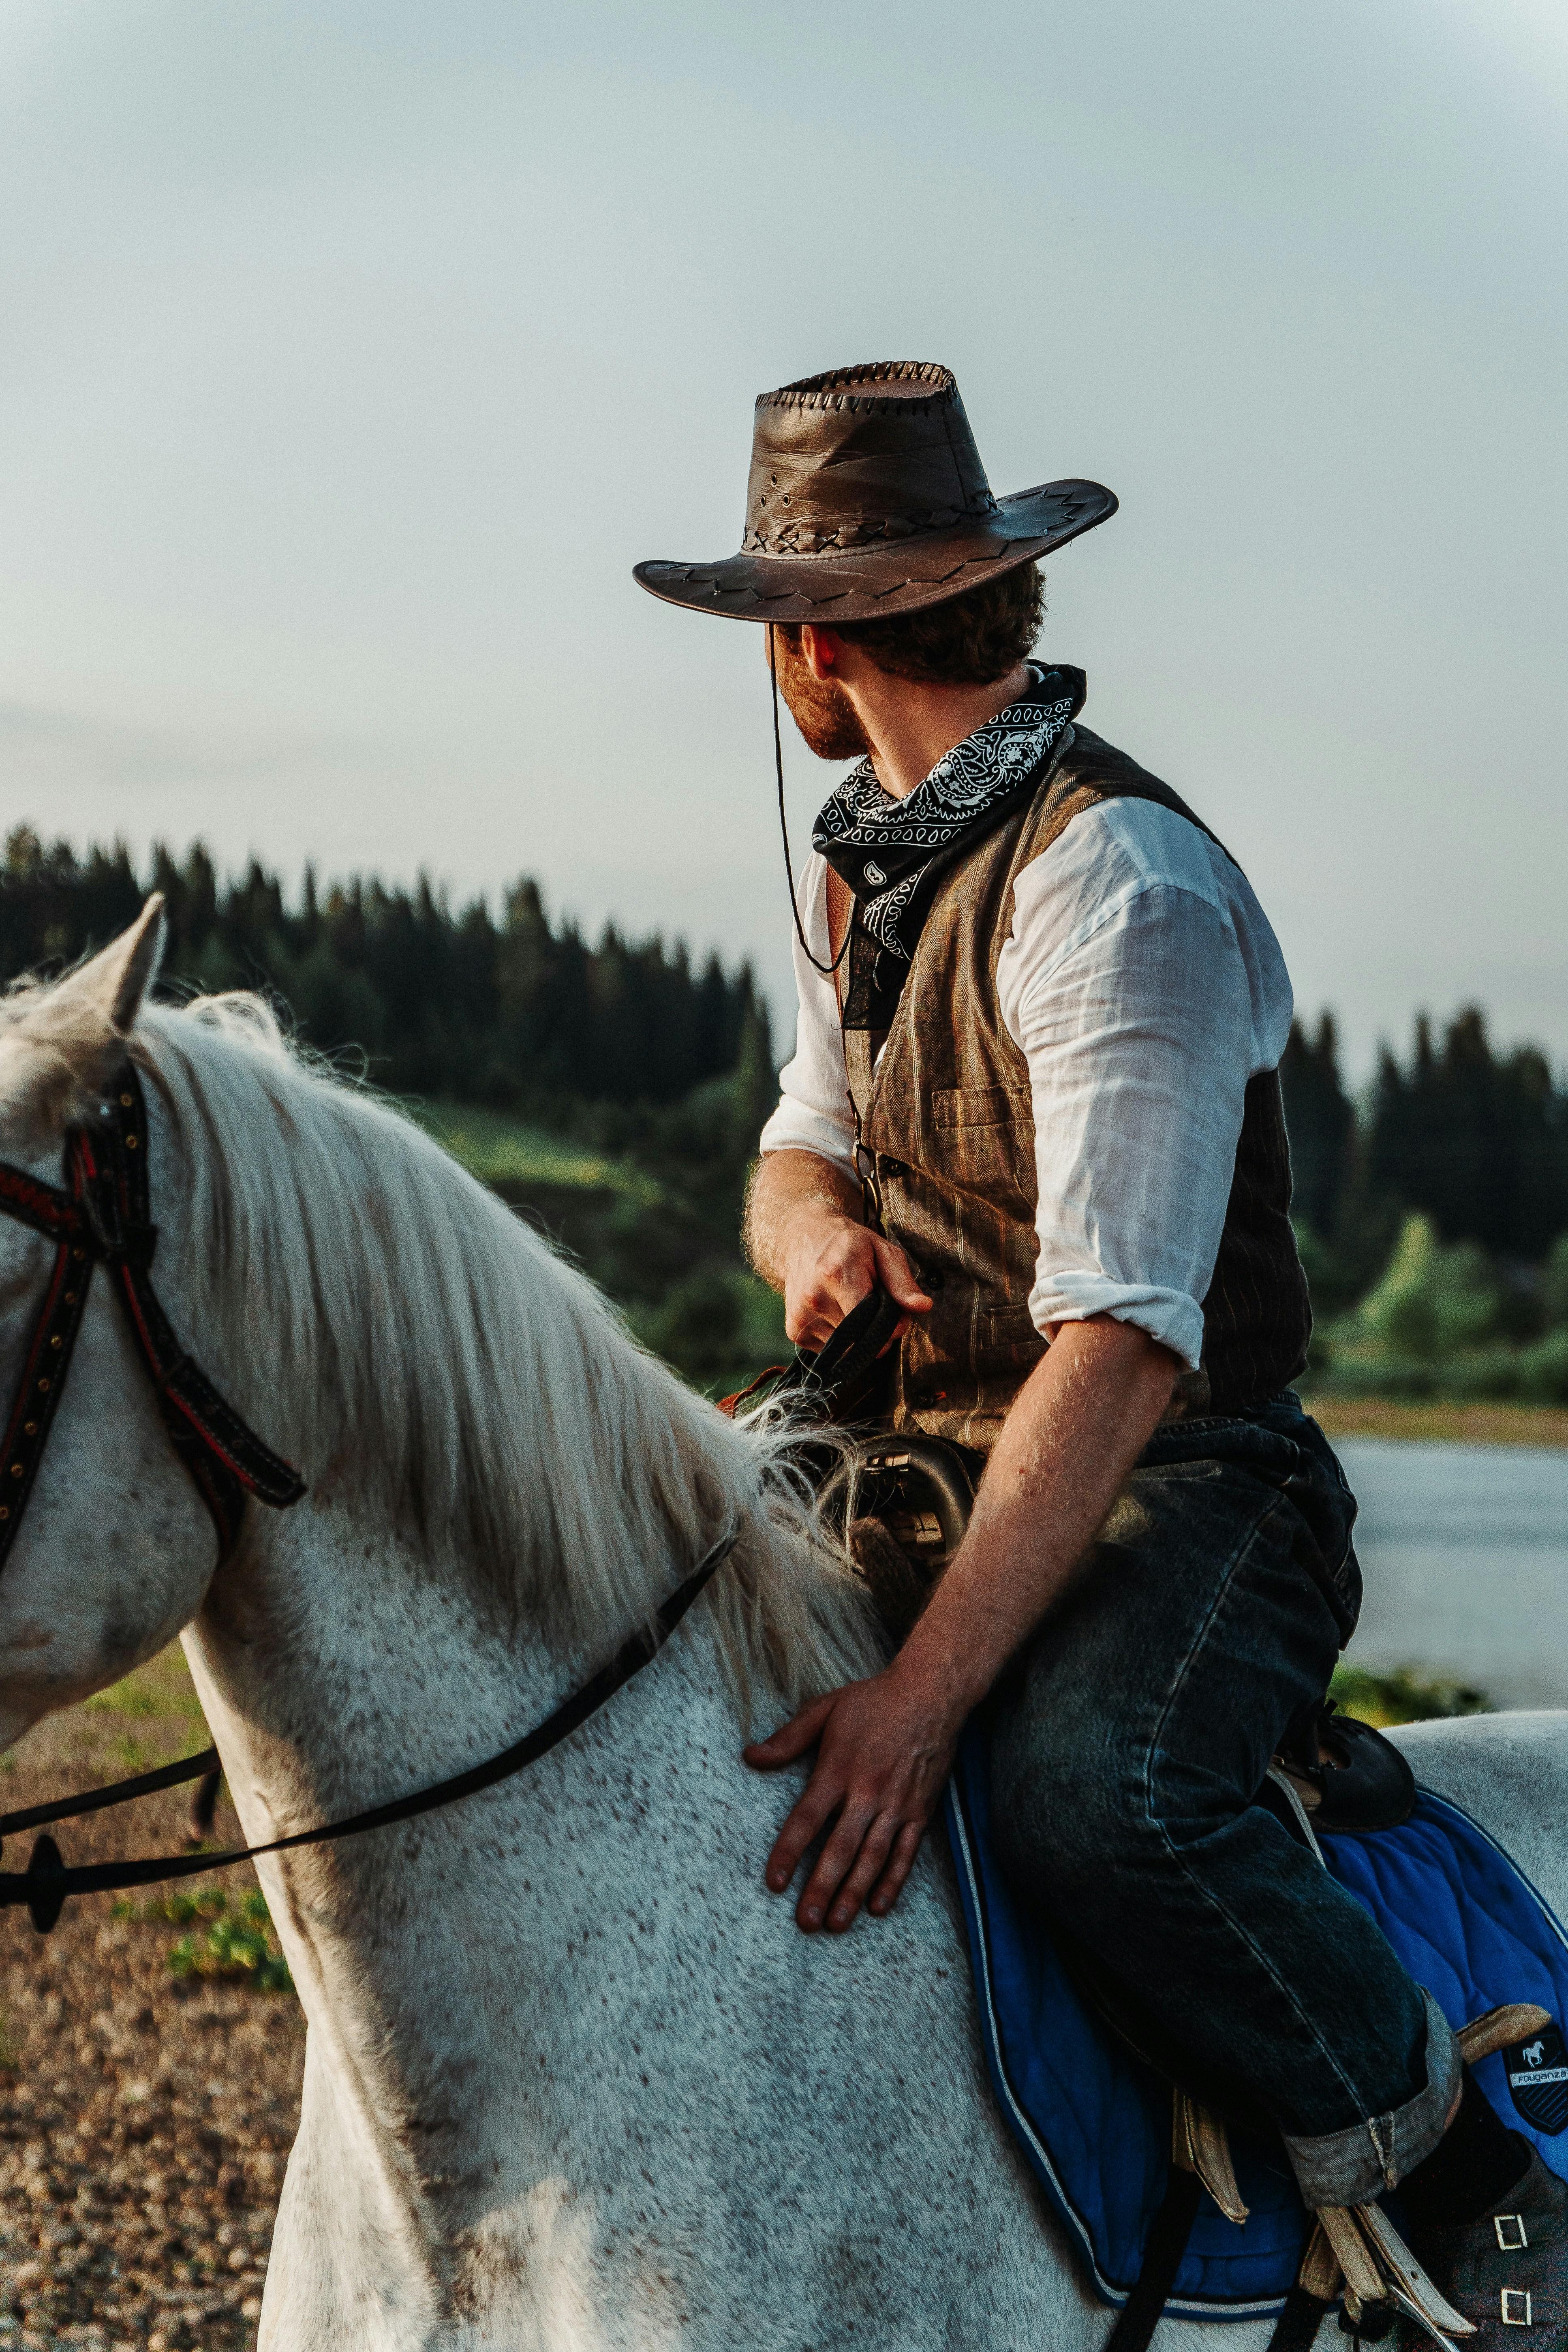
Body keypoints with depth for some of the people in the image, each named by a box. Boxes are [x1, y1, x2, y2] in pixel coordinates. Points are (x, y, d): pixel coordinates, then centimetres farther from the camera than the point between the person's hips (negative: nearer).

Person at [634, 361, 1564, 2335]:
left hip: (1180, 1493, -8)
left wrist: (921, 1695, -35)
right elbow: (809, 1140, 22)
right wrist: (812, 1227, -6)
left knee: (1087, 1791, -36)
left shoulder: (1115, 885, -20)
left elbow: (1122, 1345, -27)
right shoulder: (857, 867, 9)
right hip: (928, 1468, 9)